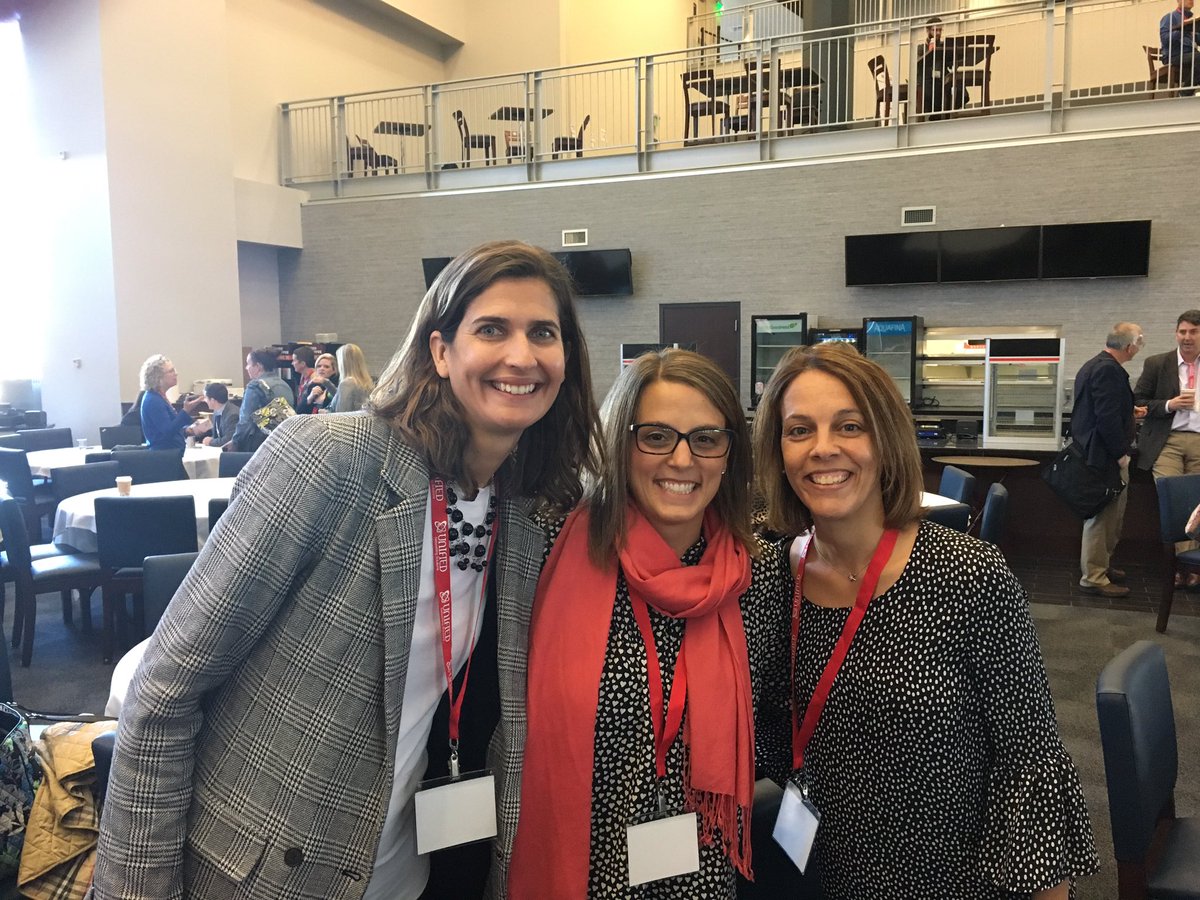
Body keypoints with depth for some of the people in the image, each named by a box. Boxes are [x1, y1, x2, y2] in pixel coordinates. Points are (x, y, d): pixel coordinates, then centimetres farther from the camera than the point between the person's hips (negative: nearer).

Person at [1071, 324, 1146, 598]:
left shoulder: (1093, 366, 13)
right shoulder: (1109, 370, -20)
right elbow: (1107, 417, -25)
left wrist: (1129, 411, 23)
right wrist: (1120, 454, -18)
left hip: (1090, 450, 11)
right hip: (1105, 456, -11)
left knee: (1108, 515, 20)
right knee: (1103, 516, -4)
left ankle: (1101, 566, 31)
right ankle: (1094, 578, 1)